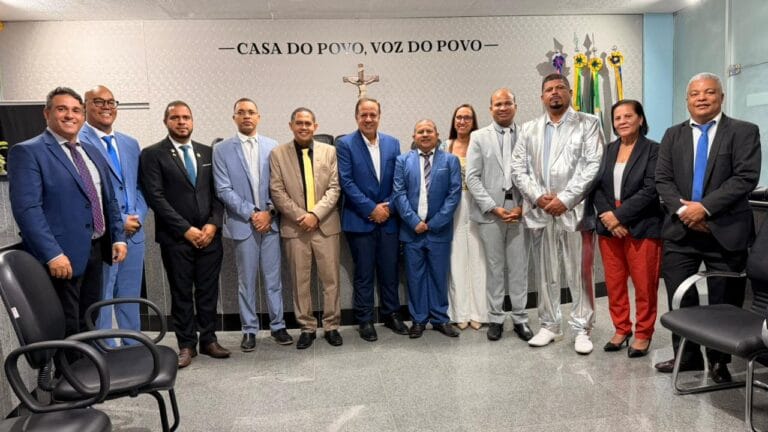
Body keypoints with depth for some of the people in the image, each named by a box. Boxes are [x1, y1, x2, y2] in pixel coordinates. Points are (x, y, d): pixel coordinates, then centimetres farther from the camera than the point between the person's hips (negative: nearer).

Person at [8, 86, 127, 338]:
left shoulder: (93, 154, 16)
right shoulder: (27, 152, -7)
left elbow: (109, 201, 20)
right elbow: (26, 208, -16)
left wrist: (118, 238, 9)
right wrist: (53, 254, -23)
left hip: (95, 252, 7)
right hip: (61, 256, -7)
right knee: (66, 330, -1)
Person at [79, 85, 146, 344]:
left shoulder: (130, 144, 15)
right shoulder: (77, 142, -7)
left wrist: (137, 217, -1)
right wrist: (118, 222, -14)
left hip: (133, 233, 7)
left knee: (130, 299, 15)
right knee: (100, 301, 3)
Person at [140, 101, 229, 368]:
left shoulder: (207, 152, 11)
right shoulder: (153, 154, -1)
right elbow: (155, 196, -9)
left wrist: (213, 224, -5)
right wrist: (186, 229, -13)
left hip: (209, 235, 3)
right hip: (175, 237, -3)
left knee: (208, 291, 9)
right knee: (181, 293, 6)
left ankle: (208, 340, 21)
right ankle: (186, 344, 17)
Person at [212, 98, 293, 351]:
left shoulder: (272, 147, 5)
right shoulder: (222, 150, 1)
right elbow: (224, 190, -5)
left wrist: (270, 212, -8)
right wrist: (251, 214, -11)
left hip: (270, 221, 1)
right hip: (242, 223, -1)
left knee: (273, 278, 8)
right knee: (246, 281, 7)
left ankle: (277, 326, 20)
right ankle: (249, 330, 19)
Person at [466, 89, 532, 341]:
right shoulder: (479, 137, 5)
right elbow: (472, 177, -2)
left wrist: (522, 207, -9)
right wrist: (494, 208, -9)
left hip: (519, 211, 0)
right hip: (490, 213, 0)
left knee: (519, 268, 6)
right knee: (494, 267, 7)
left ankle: (520, 318, 18)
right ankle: (495, 318, 18)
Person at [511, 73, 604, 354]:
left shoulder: (588, 124, 4)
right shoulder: (529, 129, 14)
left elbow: (593, 166, -7)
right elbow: (518, 167, 8)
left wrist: (565, 199, -13)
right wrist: (537, 197, -7)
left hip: (575, 211, -3)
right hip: (540, 212, 3)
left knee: (580, 274, 2)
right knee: (545, 274, 9)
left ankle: (582, 329, 14)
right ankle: (549, 326, 21)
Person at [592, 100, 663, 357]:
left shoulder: (653, 150, -4)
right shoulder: (607, 150, 11)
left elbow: (650, 190, -13)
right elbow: (597, 187, 4)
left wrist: (619, 215, -16)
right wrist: (607, 218, -10)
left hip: (642, 228, -4)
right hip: (609, 227, 5)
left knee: (644, 285, 4)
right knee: (614, 283, 10)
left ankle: (643, 334, 19)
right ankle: (621, 329, 25)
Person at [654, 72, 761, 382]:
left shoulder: (744, 132, 1)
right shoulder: (673, 135, 11)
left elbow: (746, 177, -11)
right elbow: (663, 179, 4)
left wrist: (705, 207, -18)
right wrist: (682, 209, -12)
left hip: (726, 231, -3)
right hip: (680, 231, 3)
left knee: (724, 302, 8)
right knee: (680, 299, 8)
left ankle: (719, 361, 26)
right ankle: (687, 356, 25)